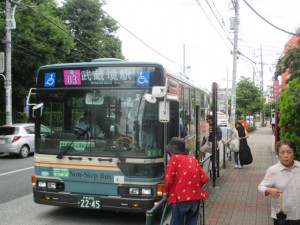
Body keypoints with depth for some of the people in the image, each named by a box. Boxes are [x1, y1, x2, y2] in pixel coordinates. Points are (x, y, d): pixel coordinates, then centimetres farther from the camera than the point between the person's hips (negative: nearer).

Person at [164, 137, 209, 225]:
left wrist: (166, 192, 7)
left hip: (181, 197, -6)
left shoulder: (174, 158, -4)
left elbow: (168, 179, -9)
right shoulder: (193, 159, 13)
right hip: (196, 196, 6)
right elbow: (204, 178, 10)